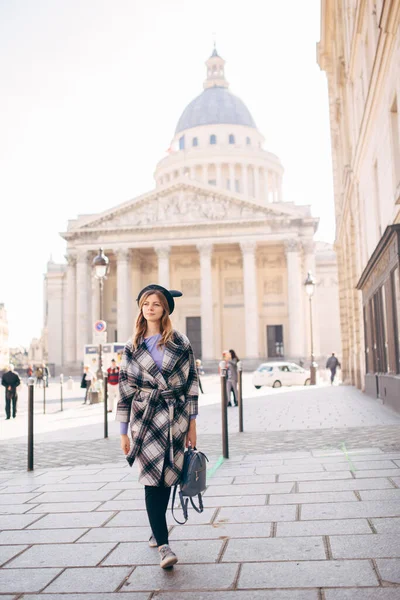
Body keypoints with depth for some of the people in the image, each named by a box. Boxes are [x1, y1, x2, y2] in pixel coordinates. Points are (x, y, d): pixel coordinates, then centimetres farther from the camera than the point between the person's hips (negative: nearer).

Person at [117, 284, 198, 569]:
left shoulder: (180, 342, 2)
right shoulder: (133, 346, 5)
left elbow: (192, 383, 4)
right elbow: (125, 388, 6)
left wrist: (192, 424, 2)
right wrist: (124, 431, 3)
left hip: (176, 417, 1)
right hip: (145, 418, 0)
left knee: (167, 478, 9)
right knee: (152, 480, -9)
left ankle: (157, 531, 32)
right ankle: (164, 546, -5)